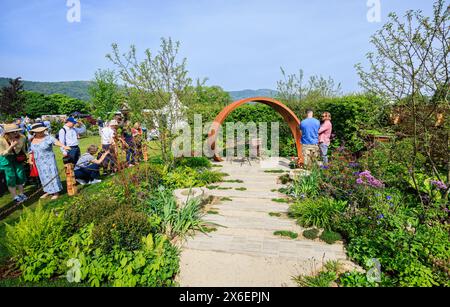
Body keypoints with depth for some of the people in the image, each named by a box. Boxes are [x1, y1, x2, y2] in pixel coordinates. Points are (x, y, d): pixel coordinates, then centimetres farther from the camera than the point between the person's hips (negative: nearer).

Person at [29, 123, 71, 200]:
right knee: (44, 176, 12)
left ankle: (56, 192, 3)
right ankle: (48, 191, 22)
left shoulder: (48, 138, -13)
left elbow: (56, 141, -30)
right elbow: (33, 151, 14)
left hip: (49, 161, -6)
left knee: (52, 175, -3)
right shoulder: (33, 140, 5)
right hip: (39, 162, 6)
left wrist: (63, 146, -48)